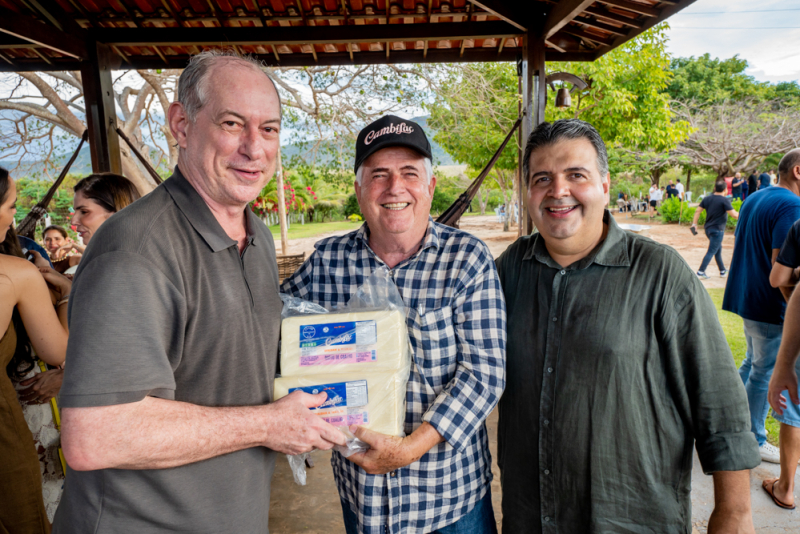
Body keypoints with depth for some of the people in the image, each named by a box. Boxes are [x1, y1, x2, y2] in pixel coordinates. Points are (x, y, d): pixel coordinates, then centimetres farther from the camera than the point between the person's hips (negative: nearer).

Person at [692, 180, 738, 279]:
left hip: (708, 228, 7)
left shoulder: (707, 199, 5)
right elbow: (734, 215, -16)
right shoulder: (724, 200, -14)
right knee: (711, 251, -4)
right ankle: (701, 272, -8)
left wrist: (694, 223, 11)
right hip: (717, 229, -7)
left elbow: (697, 211, 6)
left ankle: (722, 271, 28)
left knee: (718, 249, 20)